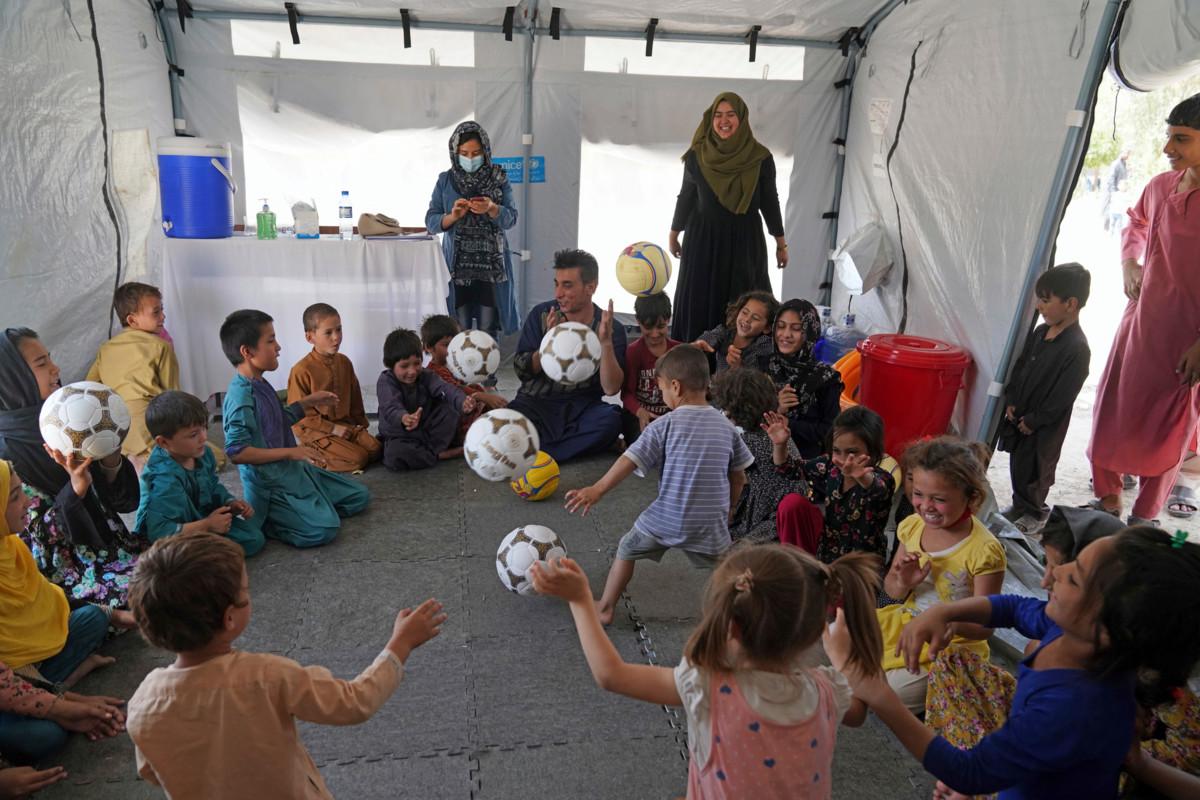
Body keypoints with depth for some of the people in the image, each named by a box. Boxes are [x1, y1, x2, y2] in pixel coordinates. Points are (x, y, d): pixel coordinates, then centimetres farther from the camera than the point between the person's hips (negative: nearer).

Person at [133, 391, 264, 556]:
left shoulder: (202, 453, -8)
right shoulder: (164, 479, -33)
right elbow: (159, 533, -36)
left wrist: (231, 503, -6)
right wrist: (207, 525, -29)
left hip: (201, 519, 8)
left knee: (254, 538, 6)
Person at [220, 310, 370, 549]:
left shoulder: (261, 385, 7)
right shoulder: (241, 396, -22)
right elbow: (237, 452, -26)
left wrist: (308, 401, 16)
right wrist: (289, 452, -25)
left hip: (292, 469, 10)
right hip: (270, 483, -10)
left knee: (359, 497, 12)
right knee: (323, 529, -23)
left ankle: (280, 512, 12)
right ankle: (258, 520, -3)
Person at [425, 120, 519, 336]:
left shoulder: (499, 179, 4)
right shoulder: (445, 181, 6)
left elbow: (511, 218, -1)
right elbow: (430, 222, 4)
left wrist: (491, 209, -21)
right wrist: (453, 216, -16)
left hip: (492, 265, 0)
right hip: (457, 266, 1)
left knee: (488, 330, -3)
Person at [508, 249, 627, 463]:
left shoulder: (612, 329, -4)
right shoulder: (541, 314, -1)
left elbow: (611, 388, -13)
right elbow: (521, 371, -3)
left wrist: (605, 342, -27)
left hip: (582, 407, 0)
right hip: (536, 403, 0)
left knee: (611, 420, -33)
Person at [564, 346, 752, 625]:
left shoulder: (665, 425, -10)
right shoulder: (727, 426, 2)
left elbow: (629, 460, -14)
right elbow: (739, 479, 9)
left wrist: (597, 489, -11)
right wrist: (725, 510, 23)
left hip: (665, 518, -1)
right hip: (710, 524, 2)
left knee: (626, 549, 21)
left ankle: (605, 608, 30)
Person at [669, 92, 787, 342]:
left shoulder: (760, 158, -4)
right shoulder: (697, 156, -2)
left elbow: (769, 202, 3)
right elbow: (686, 197, 9)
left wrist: (781, 244, 7)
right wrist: (673, 236, 16)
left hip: (745, 241, -1)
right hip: (703, 240, 1)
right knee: (699, 305, 3)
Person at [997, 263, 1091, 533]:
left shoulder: (1077, 348, -23)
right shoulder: (1040, 332, 1)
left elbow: (1061, 397, -21)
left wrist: (1033, 420, -15)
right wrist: (1011, 401, 2)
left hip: (1045, 426, -7)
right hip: (1020, 415, 7)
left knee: (1034, 469, 9)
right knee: (1017, 463, 19)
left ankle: (1034, 512, 31)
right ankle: (1020, 505, 39)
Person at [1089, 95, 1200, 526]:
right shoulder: (1160, 186, 2)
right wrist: (1129, 262, 6)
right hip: (1141, 320, 6)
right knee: (1113, 409, 12)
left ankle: (1145, 516, 26)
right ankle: (1107, 498, 31)